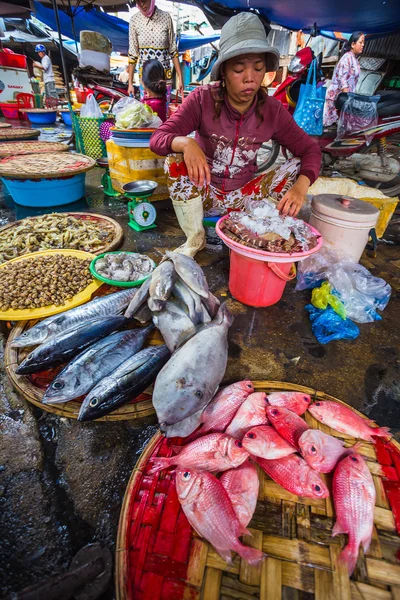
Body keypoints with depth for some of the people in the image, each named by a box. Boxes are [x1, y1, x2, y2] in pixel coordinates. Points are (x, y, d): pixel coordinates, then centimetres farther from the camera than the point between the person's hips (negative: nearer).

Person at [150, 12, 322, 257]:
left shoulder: (272, 109, -8)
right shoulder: (202, 100, -14)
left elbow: (310, 150, -6)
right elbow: (157, 139, -19)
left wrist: (301, 186, -28)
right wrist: (186, 143, -43)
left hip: (243, 197, 2)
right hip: (204, 193, -1)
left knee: (297, 166, -13)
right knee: (176, 159, -27)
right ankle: (195, 238, -11)